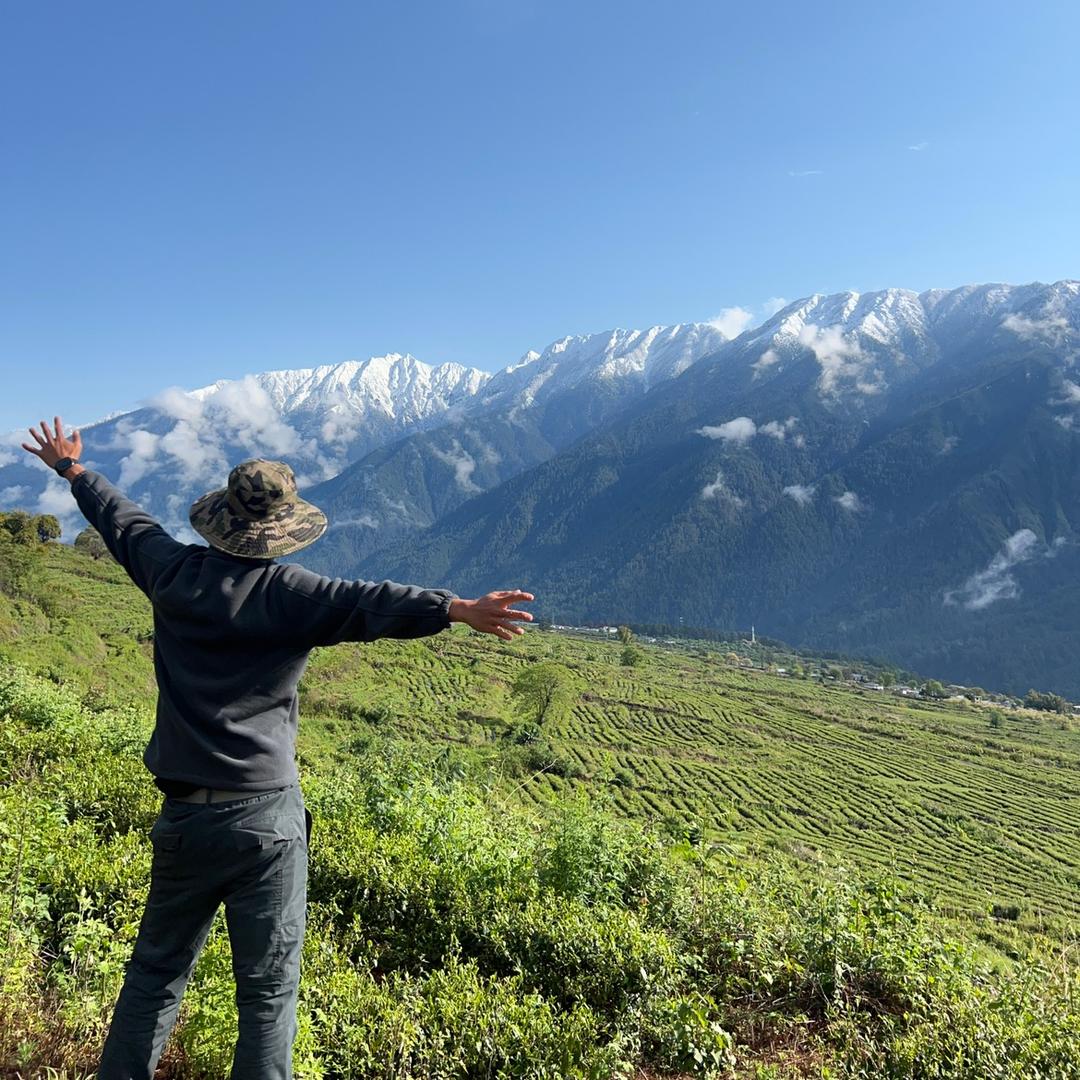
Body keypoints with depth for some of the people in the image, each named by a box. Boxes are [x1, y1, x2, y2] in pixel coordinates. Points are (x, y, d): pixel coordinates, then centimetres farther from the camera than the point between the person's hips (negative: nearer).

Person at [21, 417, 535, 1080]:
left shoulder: (174, 573, 3)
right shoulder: (287, 593, -12)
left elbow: (120, 518, 20)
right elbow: (367, 604, -29)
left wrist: (72, 468, 38)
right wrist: (458, 609, -40)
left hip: (183, 815, 5)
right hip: (265, 819, -5)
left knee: (157, 970, 22)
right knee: (269, 992, 5)